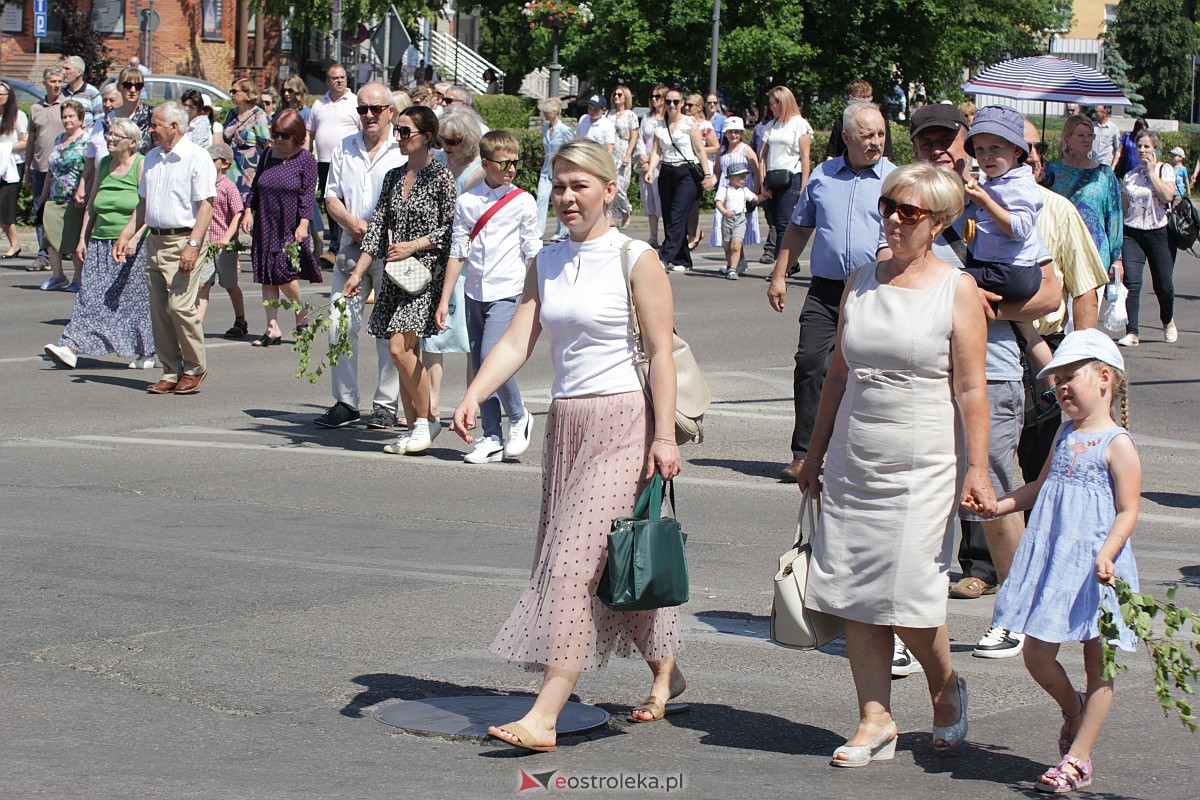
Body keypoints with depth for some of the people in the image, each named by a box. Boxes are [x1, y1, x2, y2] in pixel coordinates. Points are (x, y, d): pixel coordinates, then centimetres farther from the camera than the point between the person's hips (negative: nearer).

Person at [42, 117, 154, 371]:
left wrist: (134, 239, -25)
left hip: (134, 245, -5)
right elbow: (91, 206, 20)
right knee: (91, 297, -3)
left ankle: (146, 352, 16)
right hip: (101, 243, 5)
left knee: (135, 298, 2)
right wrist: (83, 239, 15)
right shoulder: (103, 164, 13)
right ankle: (72, 348, -9)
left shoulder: (142, 166, -6)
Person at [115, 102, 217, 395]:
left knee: (180, 306, -14)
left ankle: (194, 369, 1)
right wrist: (125, 236, 14)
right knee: (159, 311, 6)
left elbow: (206, 205, -13)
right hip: (154, 241, 8)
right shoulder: (152, 159, 17)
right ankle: (171, 372, 12)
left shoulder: (197, 158, -7)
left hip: (182, 241, -8)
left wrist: (192, 244, -21)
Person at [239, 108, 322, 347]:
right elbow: (255, 186, 16)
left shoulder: (306, 160, -3)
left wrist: (303, 224, -16)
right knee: (267, 278, 3)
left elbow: (307, 195, -8)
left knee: (284, 275, -11)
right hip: (265, 227, 5)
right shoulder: (268, 156, 10)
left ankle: (301, 318, 13)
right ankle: (273, 327, 8)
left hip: (290, 228, -5)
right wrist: (248, 211, 4)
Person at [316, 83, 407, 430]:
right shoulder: (344, 149, 14)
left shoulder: (404, 151, -1)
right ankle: (345, 402, 8)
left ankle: (386, 405, 6)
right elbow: (331, 197, 13)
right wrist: (354, 223, -6)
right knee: (340, 325, 0)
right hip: (351, 248, 4)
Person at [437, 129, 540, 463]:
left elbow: (533, 255, 3)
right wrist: (444, 300, 4)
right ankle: (492, 438, 16)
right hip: (475, 294, 4)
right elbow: (457, 253, 7)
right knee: (479, 365, 6)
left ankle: (519, 417, 5)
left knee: (491, 357, -19)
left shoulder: (522, 202, -1)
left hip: (507, 294, -4)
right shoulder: (466, 202, 5)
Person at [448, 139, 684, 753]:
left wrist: (665, 436, -15)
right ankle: (665, 672, 33)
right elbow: (517, 342, 5)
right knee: (618, 565, 13)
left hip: (623, 421, -7)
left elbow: (661, 352, -9)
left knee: (578, 562, -12)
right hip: (565, 421, 7)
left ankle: (544, 715, -16)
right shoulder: (547, 263, 12)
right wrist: (472, 398, -10)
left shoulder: (636, 260, -6)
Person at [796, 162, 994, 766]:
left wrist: (977, 468, -12)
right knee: (852, 593, 1)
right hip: (851, 462, 5)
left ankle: (946, 688, 19)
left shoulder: (957, 291, -3)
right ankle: (875, 718, 10)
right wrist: (814, 453, 17)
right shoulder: (860, 281, 10)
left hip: (921, 467, -5)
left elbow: (971, 389, -6)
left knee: (907, 595, -8)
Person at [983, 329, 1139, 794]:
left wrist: (1106, 553, -28)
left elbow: (1127, 512, -14)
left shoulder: (1117, 445, -10)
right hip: (1051, 562, 7)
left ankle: (1078, 759, 7)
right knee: (1036, 655, 7)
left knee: (1098, 667, 3)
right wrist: (1000, 505, 17)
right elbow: (1042, 485, 28)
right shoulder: (1066, 434, 13)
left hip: (1093, 568, -7)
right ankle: (1073, 710, 35)